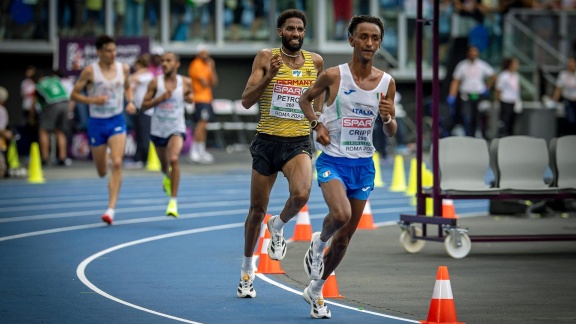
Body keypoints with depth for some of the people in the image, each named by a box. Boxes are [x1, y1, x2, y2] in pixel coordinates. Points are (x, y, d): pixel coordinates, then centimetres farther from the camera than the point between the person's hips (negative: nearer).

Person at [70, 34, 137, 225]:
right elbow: (74, 94, -5)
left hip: (117, 121, 1)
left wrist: (130, 102, 1)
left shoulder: (124, 69, 1)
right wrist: (92, 100, -23)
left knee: (117, 164, -19)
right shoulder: (90, 71, -9)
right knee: (102, 172, 9)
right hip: (97, 123, -1)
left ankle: (111, 209, -19)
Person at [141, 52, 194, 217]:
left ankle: (173, 202, -24)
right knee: (164, 165, 17)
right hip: (158, 129, 2)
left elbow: (191, 96, 20)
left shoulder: (186, 82, -2)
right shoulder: (155, 82, -5)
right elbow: (144, 106, -5)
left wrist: (190, 98, -4)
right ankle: (168, 177, 58)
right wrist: (160, 98, -19)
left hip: (177, 129, -2)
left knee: (174, 159, -27)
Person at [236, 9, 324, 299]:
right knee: (257, 210, 8)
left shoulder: (315, 62, 4)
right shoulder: (266, 57, -4)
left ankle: (279, 226, 6)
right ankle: (247, 271, 27)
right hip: (267, 142, -1)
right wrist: (270, 75, -21)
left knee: (301, 194, -28)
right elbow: (246, 101, -10)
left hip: (299, 143, 1)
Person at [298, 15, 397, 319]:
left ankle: (315, 291, 29)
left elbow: (391, 132, 7)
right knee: (341, 214, -30)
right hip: (333, 160, -4)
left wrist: (388, 118, -15)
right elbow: (305, 99, 10)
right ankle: (318, 243, 5)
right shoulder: (333, 76, -9)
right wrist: (316, 124, -8)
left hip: (363, 165, 4)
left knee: (345, 238, 9)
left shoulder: (386, 82, 0)